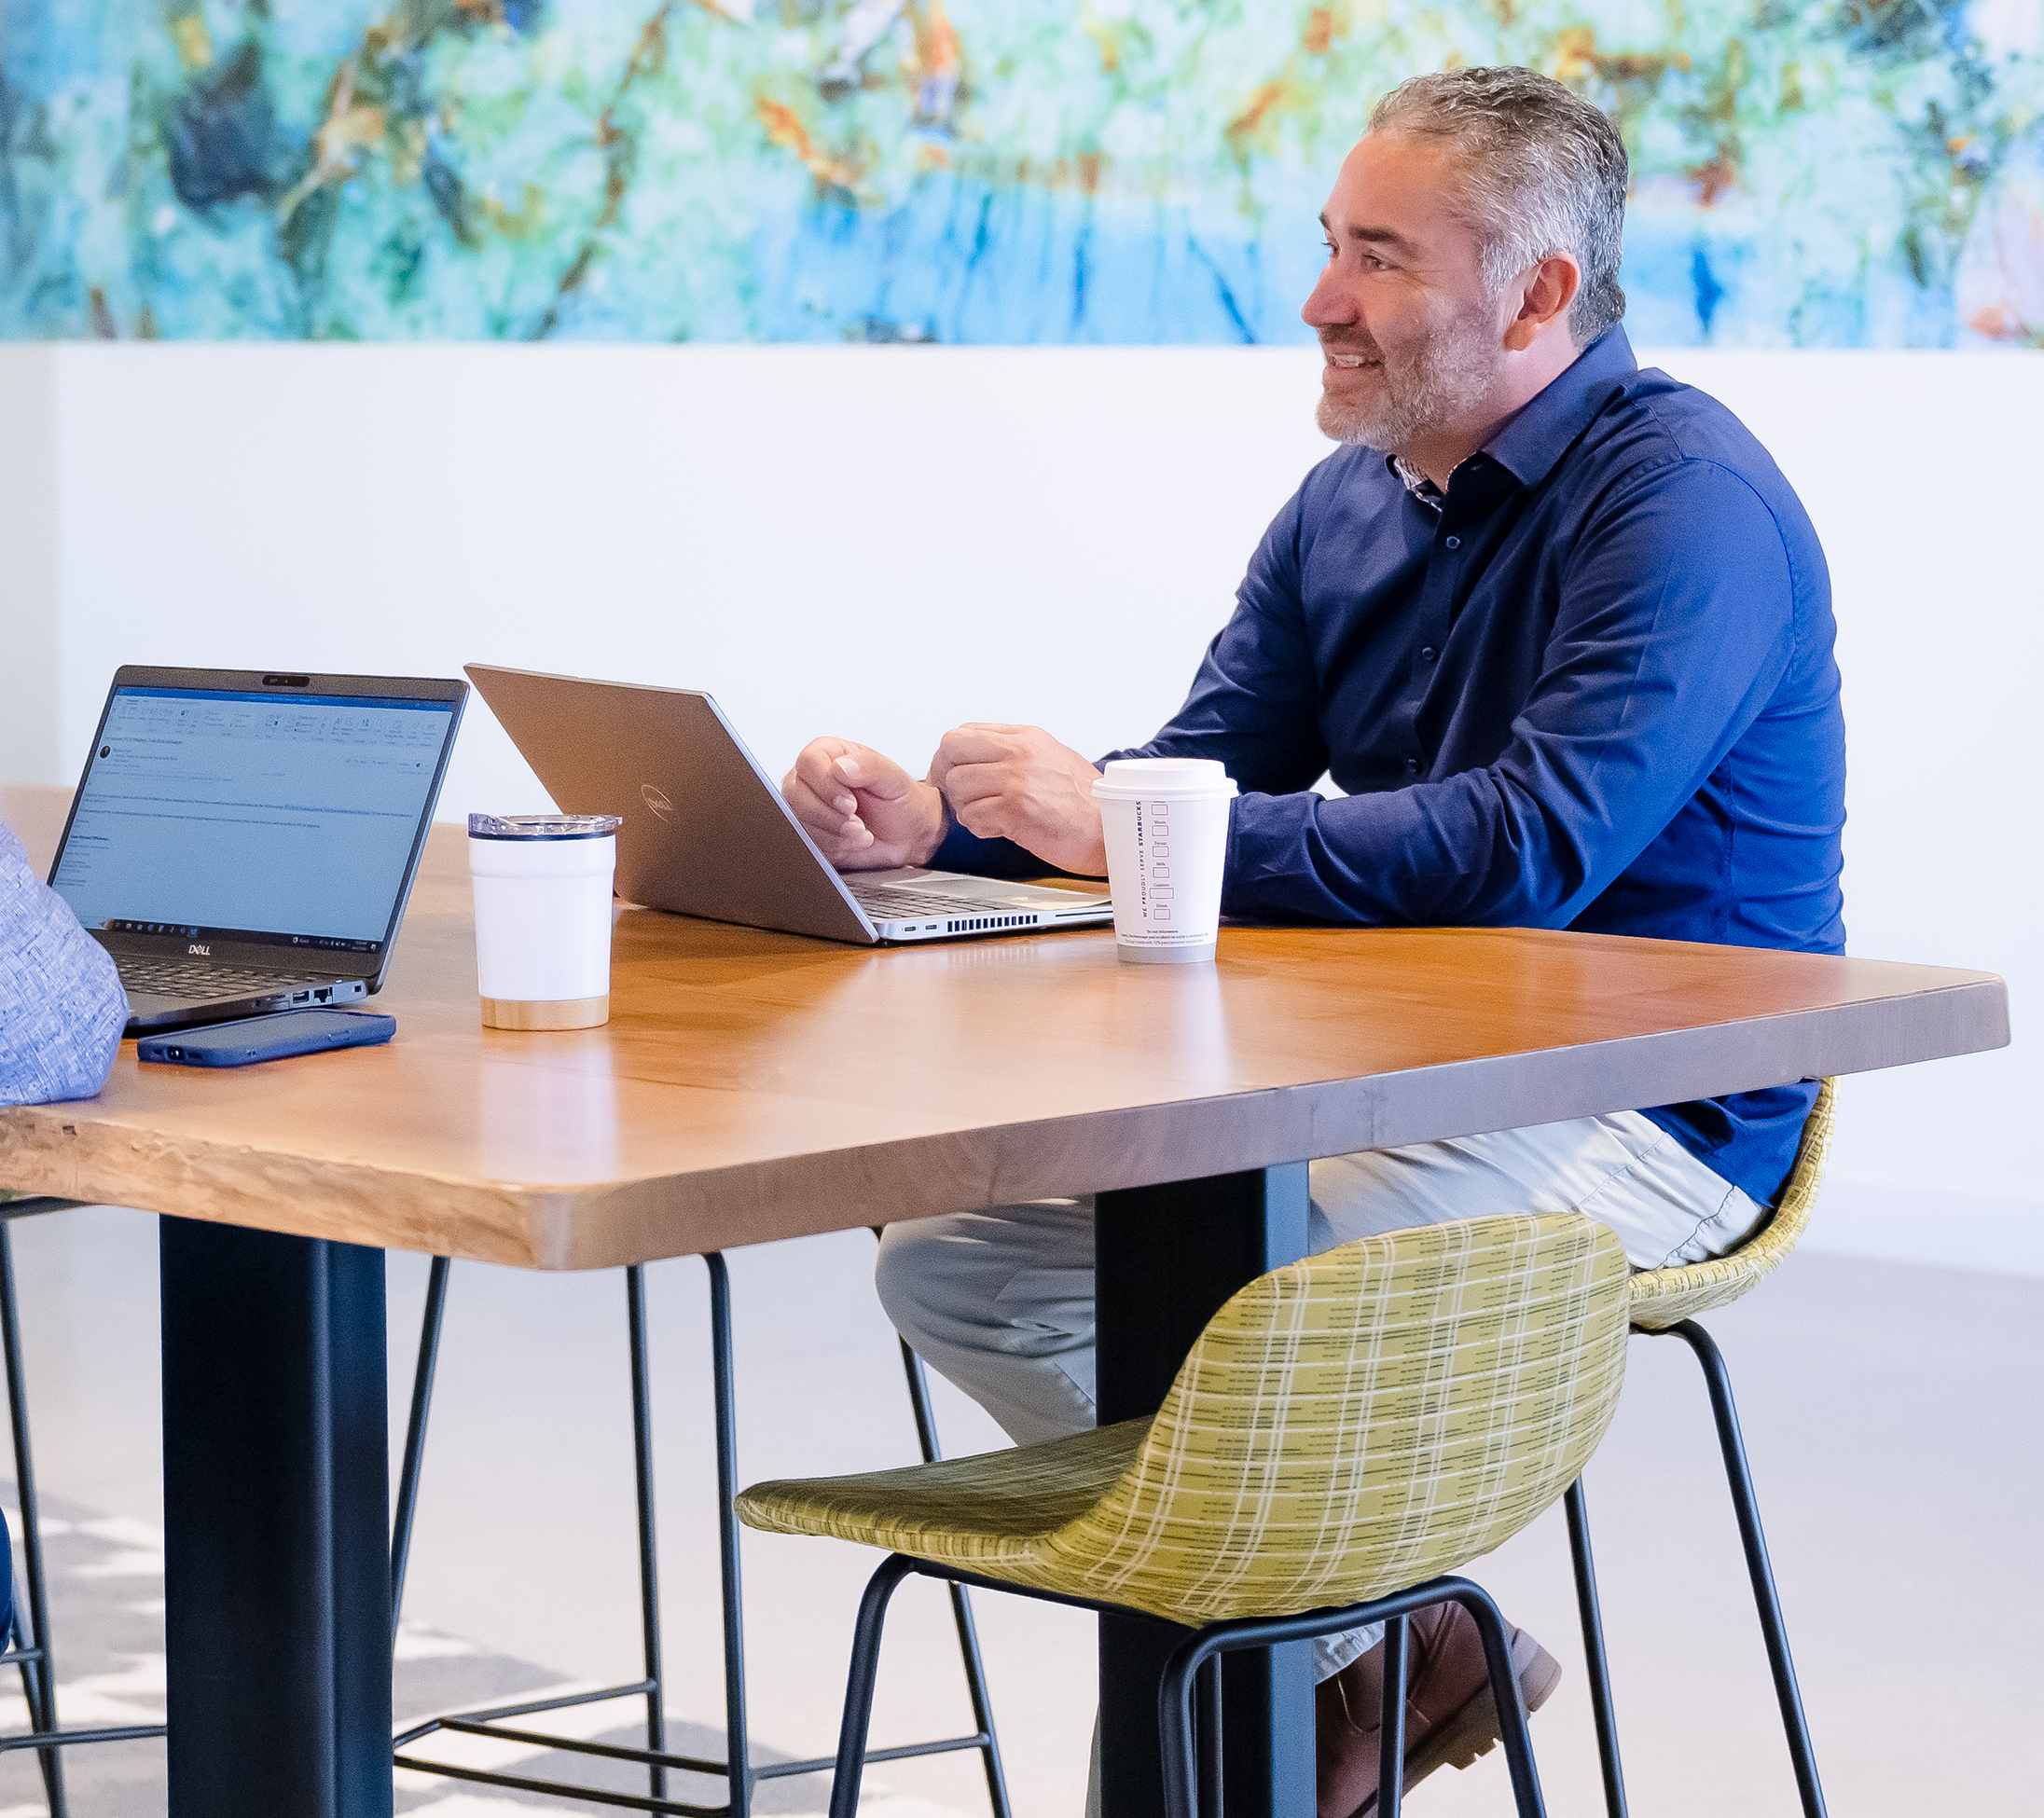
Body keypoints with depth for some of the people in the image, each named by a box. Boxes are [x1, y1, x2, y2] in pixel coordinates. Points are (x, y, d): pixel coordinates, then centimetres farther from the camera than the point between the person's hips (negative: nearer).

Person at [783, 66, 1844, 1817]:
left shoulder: (1684, 501, -16)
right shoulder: (1348, 505, 11)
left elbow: (1529, 851, -27)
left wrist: (1113, 825, -25)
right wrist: (935, 823, -6)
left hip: (1634, 1119, -9)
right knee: (951, 1250, -2)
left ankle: (1366, 1653, 0)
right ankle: (1379, 1635, 6)